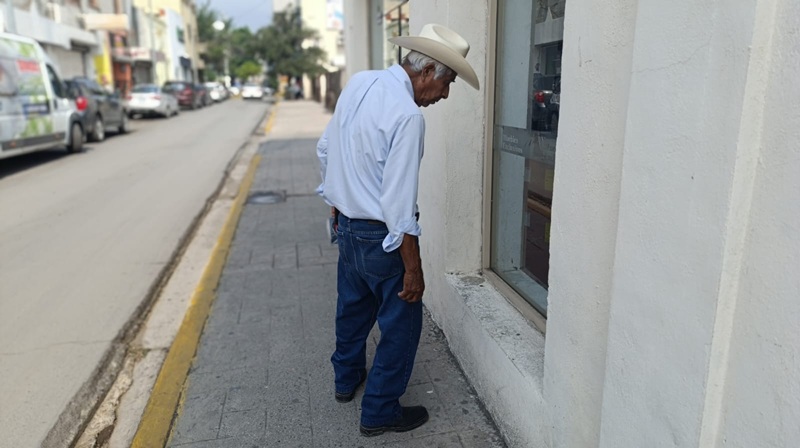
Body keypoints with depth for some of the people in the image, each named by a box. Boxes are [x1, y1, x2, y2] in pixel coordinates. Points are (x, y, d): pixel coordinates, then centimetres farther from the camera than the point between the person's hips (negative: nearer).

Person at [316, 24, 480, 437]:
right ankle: (379, 412, 26)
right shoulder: (407, 115, -24)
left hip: (346, 227, 9)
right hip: (380, 236, -9)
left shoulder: (359, 82, 1)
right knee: (402, 321, 10)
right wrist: (413, 270, -17)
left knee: (353, 306, 27)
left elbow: (325, 149, 11)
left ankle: (346, 378, 49)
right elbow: (398, 204, -25)